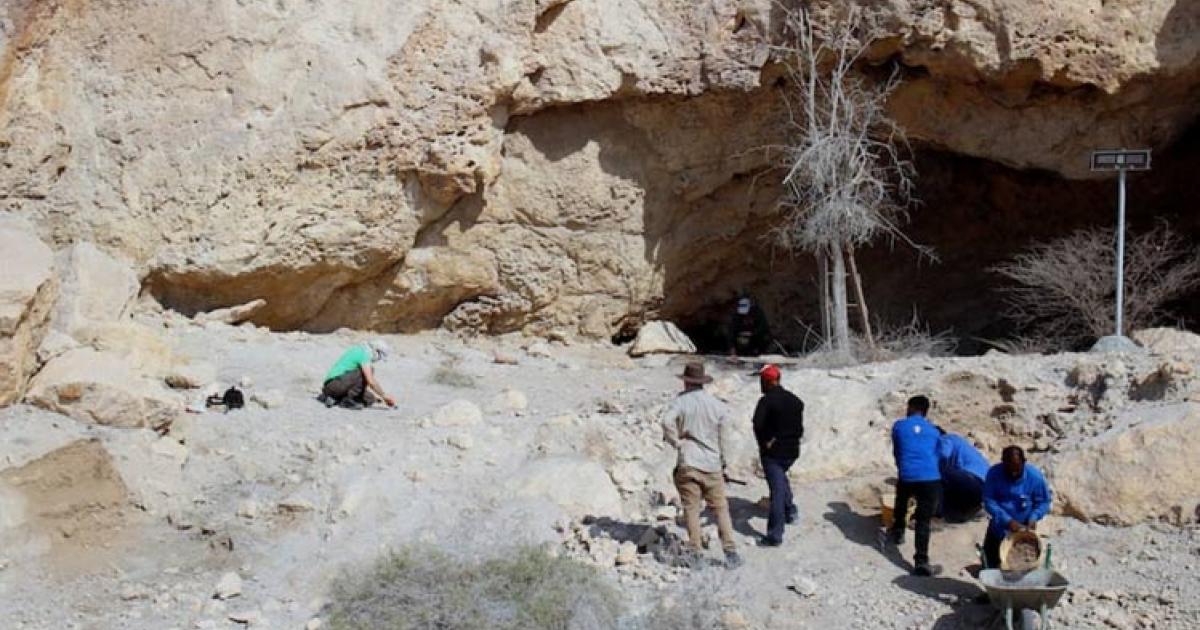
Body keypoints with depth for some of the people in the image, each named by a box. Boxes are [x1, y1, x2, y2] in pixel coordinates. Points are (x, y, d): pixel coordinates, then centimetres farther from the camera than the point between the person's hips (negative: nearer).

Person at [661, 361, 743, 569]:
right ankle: (730, 550, 2)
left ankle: (695, 551, 5)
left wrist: (677, 442, -8)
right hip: (712, 464, 2)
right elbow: (724, 436, 7)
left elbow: (667, 422, -22)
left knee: (691, 508, 4)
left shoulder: (680, 401, -4)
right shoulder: (717, 404, 4)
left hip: (688, 464, -2)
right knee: (720, 507, 7)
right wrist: (722, 461, 18)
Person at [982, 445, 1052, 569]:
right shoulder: (994, 473, -20)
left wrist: (1033, 518, -25)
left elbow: (1043, 501, -8)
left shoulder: (1035, 476, -21)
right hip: (999, 526, 1)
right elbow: (989, 501, -18)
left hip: (1023, 528, -1)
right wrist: (1007, 520, -28)